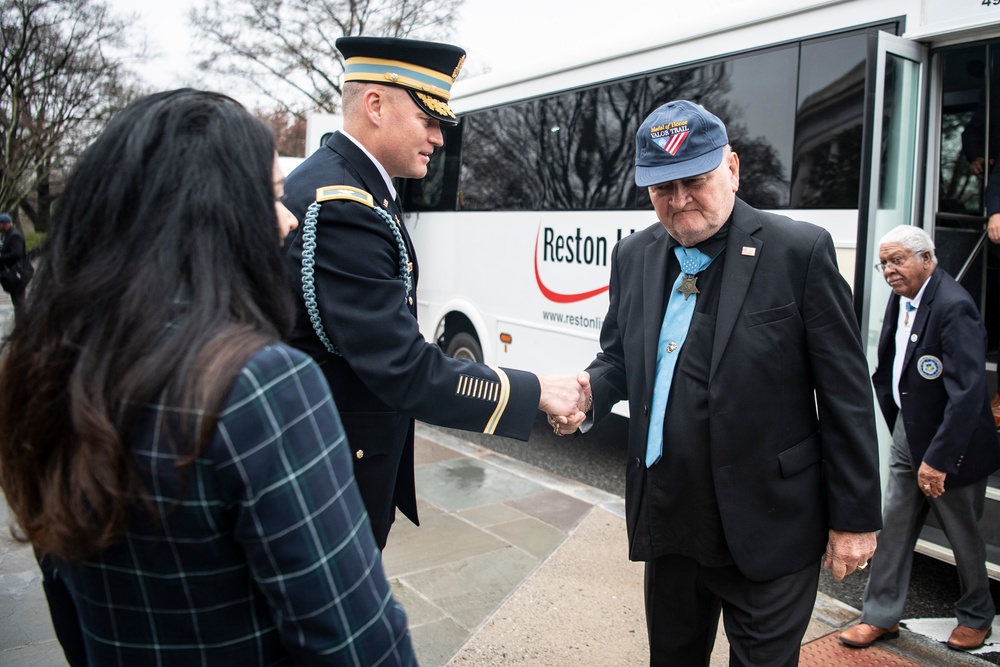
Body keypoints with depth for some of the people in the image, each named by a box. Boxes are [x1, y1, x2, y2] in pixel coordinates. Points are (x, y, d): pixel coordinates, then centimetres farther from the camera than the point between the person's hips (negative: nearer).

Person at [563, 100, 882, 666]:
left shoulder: (800, 251, -11)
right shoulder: (635, 256, 4)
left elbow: (847, 396, -8)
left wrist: (855, 518, -6)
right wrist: (586, 396, -11)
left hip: (766, 530, -4)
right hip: (666, 522, 5)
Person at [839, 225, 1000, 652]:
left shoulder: (954, 306, -23)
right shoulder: (901, 299, 3)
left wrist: (938, 458, -29)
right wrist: (898, 430, 12)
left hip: (950, 442, -7)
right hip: (907, 433, 7)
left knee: (963, 535, 13)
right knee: (893, 527, 11)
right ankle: (881, 617, 23)